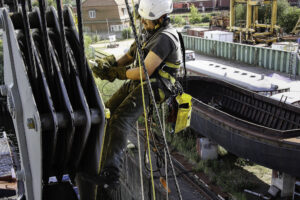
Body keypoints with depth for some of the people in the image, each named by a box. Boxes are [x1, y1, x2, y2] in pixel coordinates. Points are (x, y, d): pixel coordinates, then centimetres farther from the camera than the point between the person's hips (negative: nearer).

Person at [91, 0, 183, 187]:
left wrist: (116, 73, -13)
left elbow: (145, 72, -24)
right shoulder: (151, 32, 15)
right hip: (139, 83, 10)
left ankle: (110, 171, -32)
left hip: (155, 87, -10)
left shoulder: (165, 38, -18)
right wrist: (111, 64, 0)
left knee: (120, 120, -27)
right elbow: (130, 55, 19)